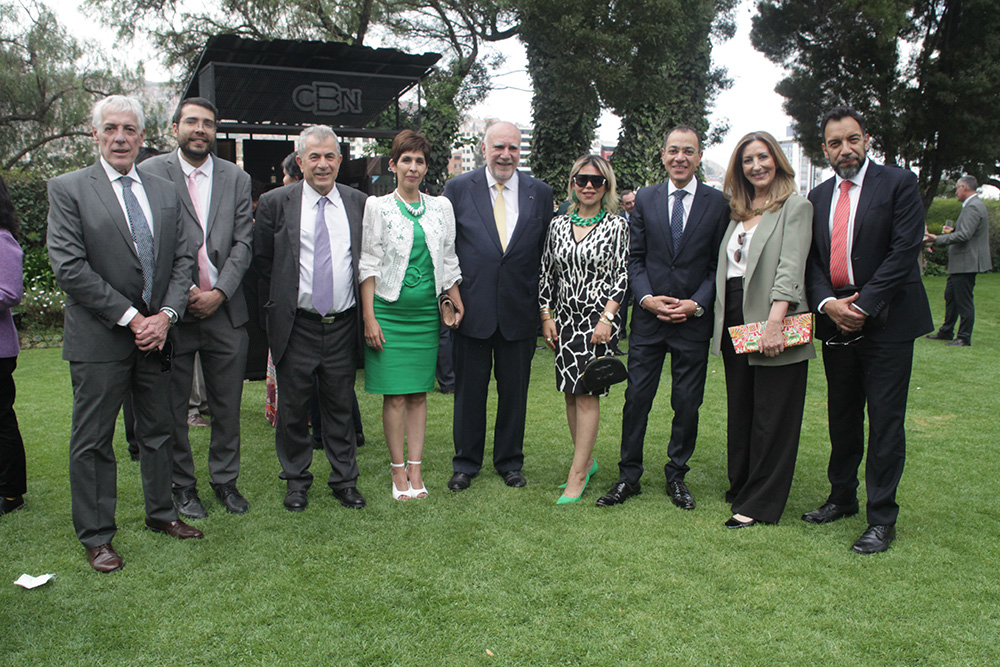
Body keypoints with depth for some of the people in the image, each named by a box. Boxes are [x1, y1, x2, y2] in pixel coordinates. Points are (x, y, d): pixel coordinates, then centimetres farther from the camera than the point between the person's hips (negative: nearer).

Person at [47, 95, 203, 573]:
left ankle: (160, 513, 33)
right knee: (92, 442, 5)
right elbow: (68, 267, -12)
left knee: (158, 431, 16)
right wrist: (129, 317, -16)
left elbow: (182, 259, 7)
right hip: (99, 337, -4)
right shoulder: (68, 189, -4)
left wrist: (166, 314, -8)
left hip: (156, 333, 5)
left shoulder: (165, 192, 10)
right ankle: (96, 537, 19)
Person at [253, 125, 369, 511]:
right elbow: (262, 260, 6)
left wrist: (363, 311, 6)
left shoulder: (358, 203, 5)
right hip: (296, 326, -1)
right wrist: (281, 301, 3)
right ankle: (296, 480, 25)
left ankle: (345, 480, 24)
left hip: (342, 326, 1)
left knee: (340, 406, 11)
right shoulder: (275, 203, 0)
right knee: (292, 408, 8)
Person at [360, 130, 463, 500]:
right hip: (390, 312, -3)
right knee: (395, 395, -1)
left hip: (427, 313, 3)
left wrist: (458, 304, 4)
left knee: (419, 393, 6)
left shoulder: (441, 207, 9)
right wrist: (369, 318, -8)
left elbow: (448, 262, 12)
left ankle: (415, 468, 14)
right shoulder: (378, 207, 0)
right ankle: (398, 470, 10)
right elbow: (368, 264, -3)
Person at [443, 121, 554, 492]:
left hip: (519, 311, 1)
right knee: (469, 389, 9)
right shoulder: (458, 189, 2)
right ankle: (466, 464, 24)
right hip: (473, 308, -1)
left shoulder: (540, 193, 5)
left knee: (515, 391, 11)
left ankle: (510, 462, 27)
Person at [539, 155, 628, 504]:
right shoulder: (558, 225, 9)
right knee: (570, 394, 9)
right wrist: (547, 316, 5)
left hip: (599, 318, -4)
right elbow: (547, 274, 11)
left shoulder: (617, 226, -1)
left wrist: (607, 318, -13)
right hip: (565, 318, 4)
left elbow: (621, 276, -5)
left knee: (587, 394, -6)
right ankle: (587, 460, 24)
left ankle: (577, 474, -1)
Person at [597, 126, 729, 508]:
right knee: (636, 398, 3)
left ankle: (676, 476, 24)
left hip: (694, 320, -1)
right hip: (648, 318, 1)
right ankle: (628, 477, 16)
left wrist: (696, 303, -11)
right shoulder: (645, 200, 6)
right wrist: (647, 298, -8)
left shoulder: (717, 203, 2)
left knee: (687, 404, 7)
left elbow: (719, 265, 1)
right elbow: (635, 258, 6)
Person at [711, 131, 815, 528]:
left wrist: (774, 321, -25)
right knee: (739, 410, 14)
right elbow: (724, 267, 19)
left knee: (772, 417, 0)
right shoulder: (738, 212, 17)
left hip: (771, 321, -7)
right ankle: (741, 489, 28)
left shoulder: (795, 207, -5)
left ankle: (760, 504, 9)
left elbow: (790, 267, -16)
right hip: (733, 320, 7)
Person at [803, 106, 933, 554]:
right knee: (841, 417, 15)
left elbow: (904, 250, -12)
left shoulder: (898, 184, -4)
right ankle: (842, 498, 30)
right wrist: (827, 303, -10)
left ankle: (882, 518, 9)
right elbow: (811, 260, 7)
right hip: (835, 321, 5)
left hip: (886, 320, -5)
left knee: (885, 420, -1)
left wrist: (863, 305, -17)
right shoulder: (817, 197, 11)